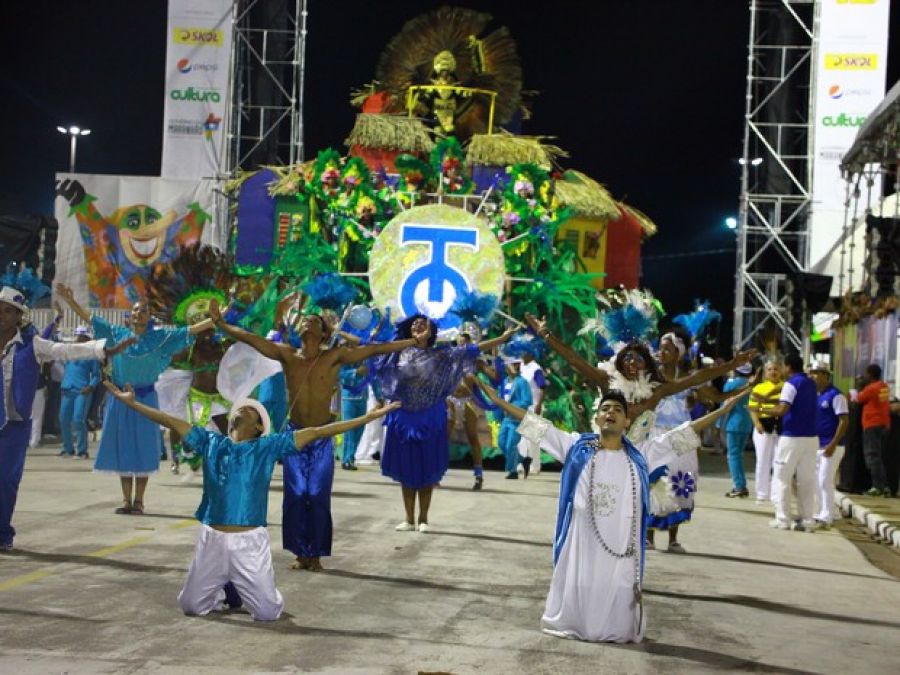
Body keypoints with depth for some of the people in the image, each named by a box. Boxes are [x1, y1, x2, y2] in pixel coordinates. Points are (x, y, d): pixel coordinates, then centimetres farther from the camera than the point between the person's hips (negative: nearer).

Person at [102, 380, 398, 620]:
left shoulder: (269, 447, -1)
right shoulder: (211, 442, 6)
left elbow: (314, 433, -6)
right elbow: (172, 422, 9)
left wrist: (368, 418, -10)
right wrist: (132, 403, 7)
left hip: (249, 541, -2)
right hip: (211, 539, 2)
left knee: (268, 612, -3)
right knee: (192, 606, 8)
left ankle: (241, 588, 30)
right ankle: (225, 589, 38)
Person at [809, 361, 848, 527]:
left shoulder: (835, 395, -11)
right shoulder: (814, 395, 12)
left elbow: (844, 421, -15)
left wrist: (833, 444, -21)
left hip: (830, 446, -8)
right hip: (816, 445, 8)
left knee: (825, 481, -8)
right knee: (816, 482, 11)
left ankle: (826, 518, -3)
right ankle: (821, 514, 20)